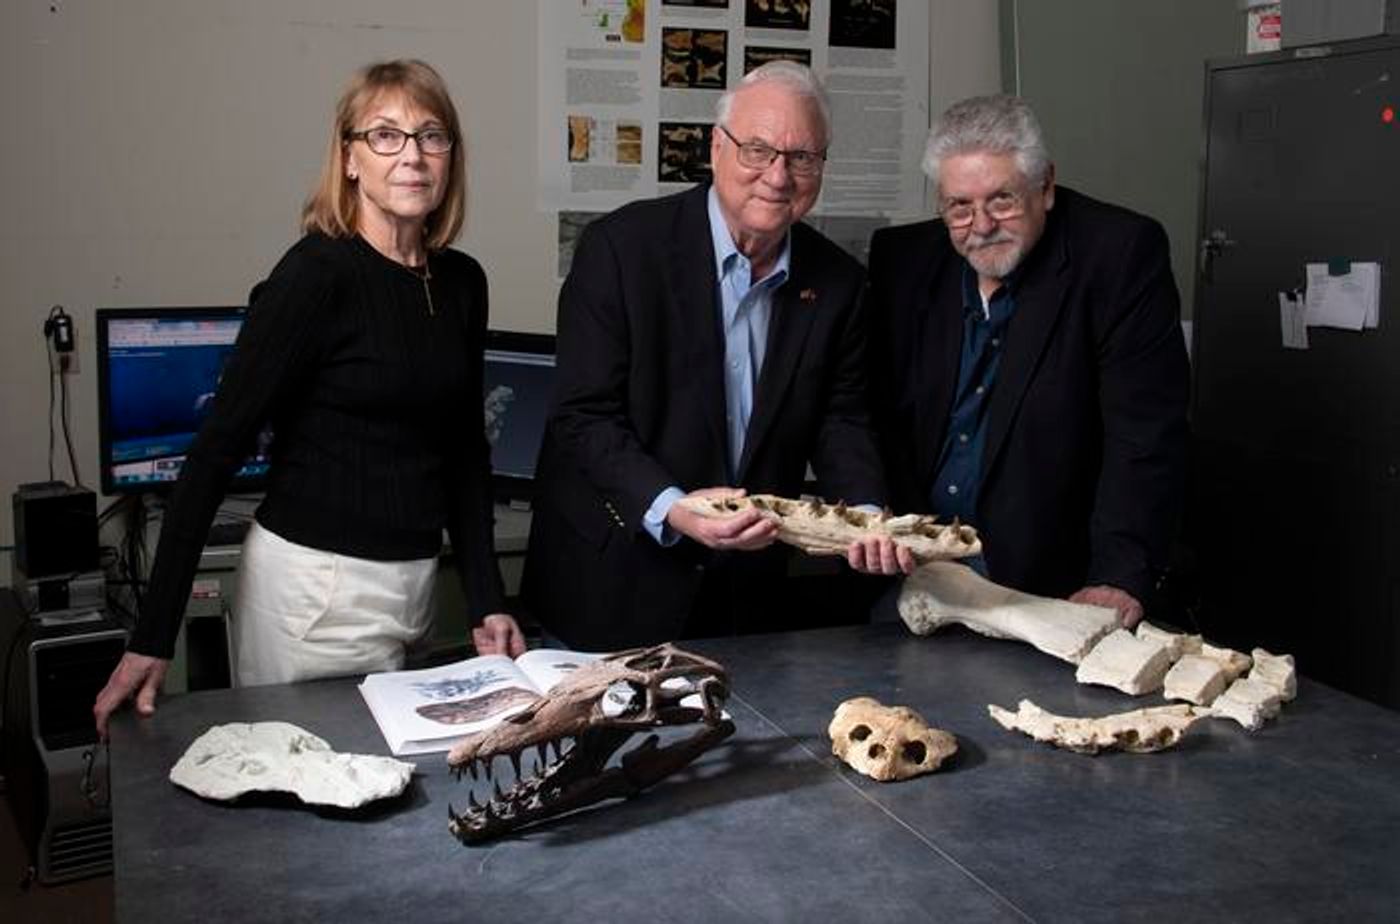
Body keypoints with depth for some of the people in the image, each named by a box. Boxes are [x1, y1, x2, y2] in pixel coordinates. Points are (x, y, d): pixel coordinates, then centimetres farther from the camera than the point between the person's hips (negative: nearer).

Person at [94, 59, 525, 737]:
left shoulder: (462, 282, 5)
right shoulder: (317, 273, -14)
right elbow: (218, 446, -14)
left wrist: (486, 602, 7)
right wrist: (154, 638, -16)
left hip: (410, 581, 6)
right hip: (316, 585, -6)